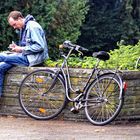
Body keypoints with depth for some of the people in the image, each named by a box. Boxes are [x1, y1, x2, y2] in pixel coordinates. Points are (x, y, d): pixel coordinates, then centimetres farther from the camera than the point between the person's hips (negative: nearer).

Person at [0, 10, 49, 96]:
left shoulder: (33, 26, -13)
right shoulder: (23, 28, 18)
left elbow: (40, 46, -20)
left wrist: (22, 49, -16)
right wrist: (17, 48, 6)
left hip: (33, 59, -10)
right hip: (26, 57, 10)